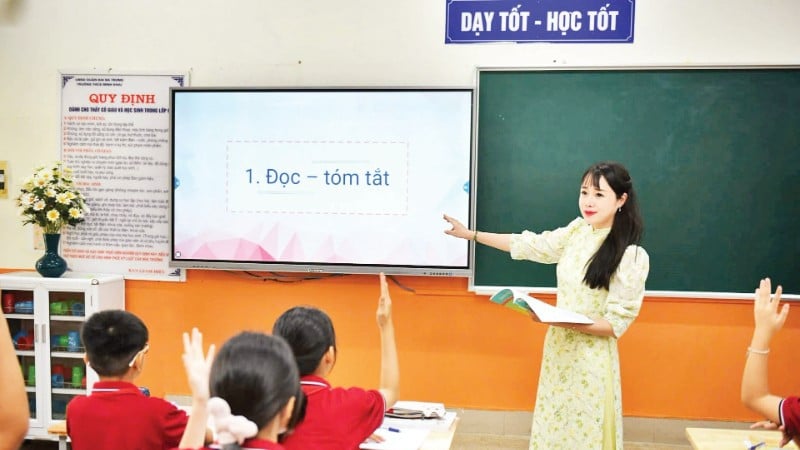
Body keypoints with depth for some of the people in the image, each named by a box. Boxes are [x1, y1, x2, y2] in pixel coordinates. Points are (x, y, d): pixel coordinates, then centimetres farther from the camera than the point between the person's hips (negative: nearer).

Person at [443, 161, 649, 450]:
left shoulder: (632, 255, -17)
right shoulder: (577, 231, 0)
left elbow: (616, 324, -17)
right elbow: (530, 245, 10)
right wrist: (470, 234, 12)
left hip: (591, 359, -6)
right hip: (558, 349, 6)